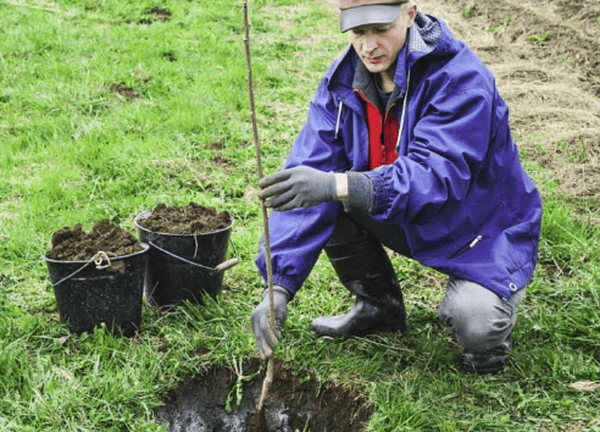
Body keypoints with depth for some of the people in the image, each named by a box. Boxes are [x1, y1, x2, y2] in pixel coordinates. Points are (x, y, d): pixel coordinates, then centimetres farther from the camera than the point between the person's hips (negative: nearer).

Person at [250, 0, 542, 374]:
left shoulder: (461, 78, -27)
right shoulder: (342, 81, -11)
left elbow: (437, 173, -40)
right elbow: (309, 176, -20)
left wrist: (339, 185, -55)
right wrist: (280, 285, -30)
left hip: (481, 228, -5)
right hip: (411, 224, 6)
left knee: (476, 330, -30)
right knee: (324, 202, -16)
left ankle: (490, 305, 10)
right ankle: (380, 305, 8)